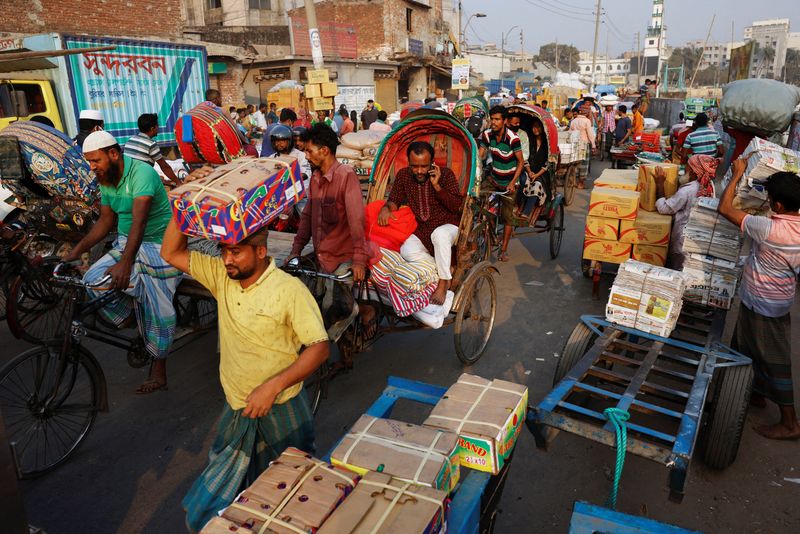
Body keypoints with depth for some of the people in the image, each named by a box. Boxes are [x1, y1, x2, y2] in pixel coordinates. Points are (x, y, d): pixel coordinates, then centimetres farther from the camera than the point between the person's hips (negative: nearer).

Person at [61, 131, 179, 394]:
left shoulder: (142, 173, -22)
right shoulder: (106, 179, 5)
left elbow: (139, 220, -33)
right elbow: (106, 220, 12)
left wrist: (125, 263, -44)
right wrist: (76, 251, 2)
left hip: (158, 246, -7)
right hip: (125, 243, 8)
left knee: (156, 310, -10)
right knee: (92, 280, -14)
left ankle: (158, 370, 5)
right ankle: (130, 321, 9)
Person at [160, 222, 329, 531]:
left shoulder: (289, 289, -19)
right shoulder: (222, 276, -2)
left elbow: (319, 348, -21)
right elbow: (171, 253, 1)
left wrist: (272, 386, -29)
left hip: (280, 412, -5)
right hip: (237, 411, 5)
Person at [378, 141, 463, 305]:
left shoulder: (445, 174, -6)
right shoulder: (403, 175, 3)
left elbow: (457, 206, -11)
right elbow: (394, 200, 9)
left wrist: (437, 186, -20)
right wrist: (386, 208, -15)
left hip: (447, 226, -3)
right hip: (421, 230, 3)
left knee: (439, 234, -39)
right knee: (407, 252, -28)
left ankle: (444, 282, -24)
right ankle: (446, 269, -9)